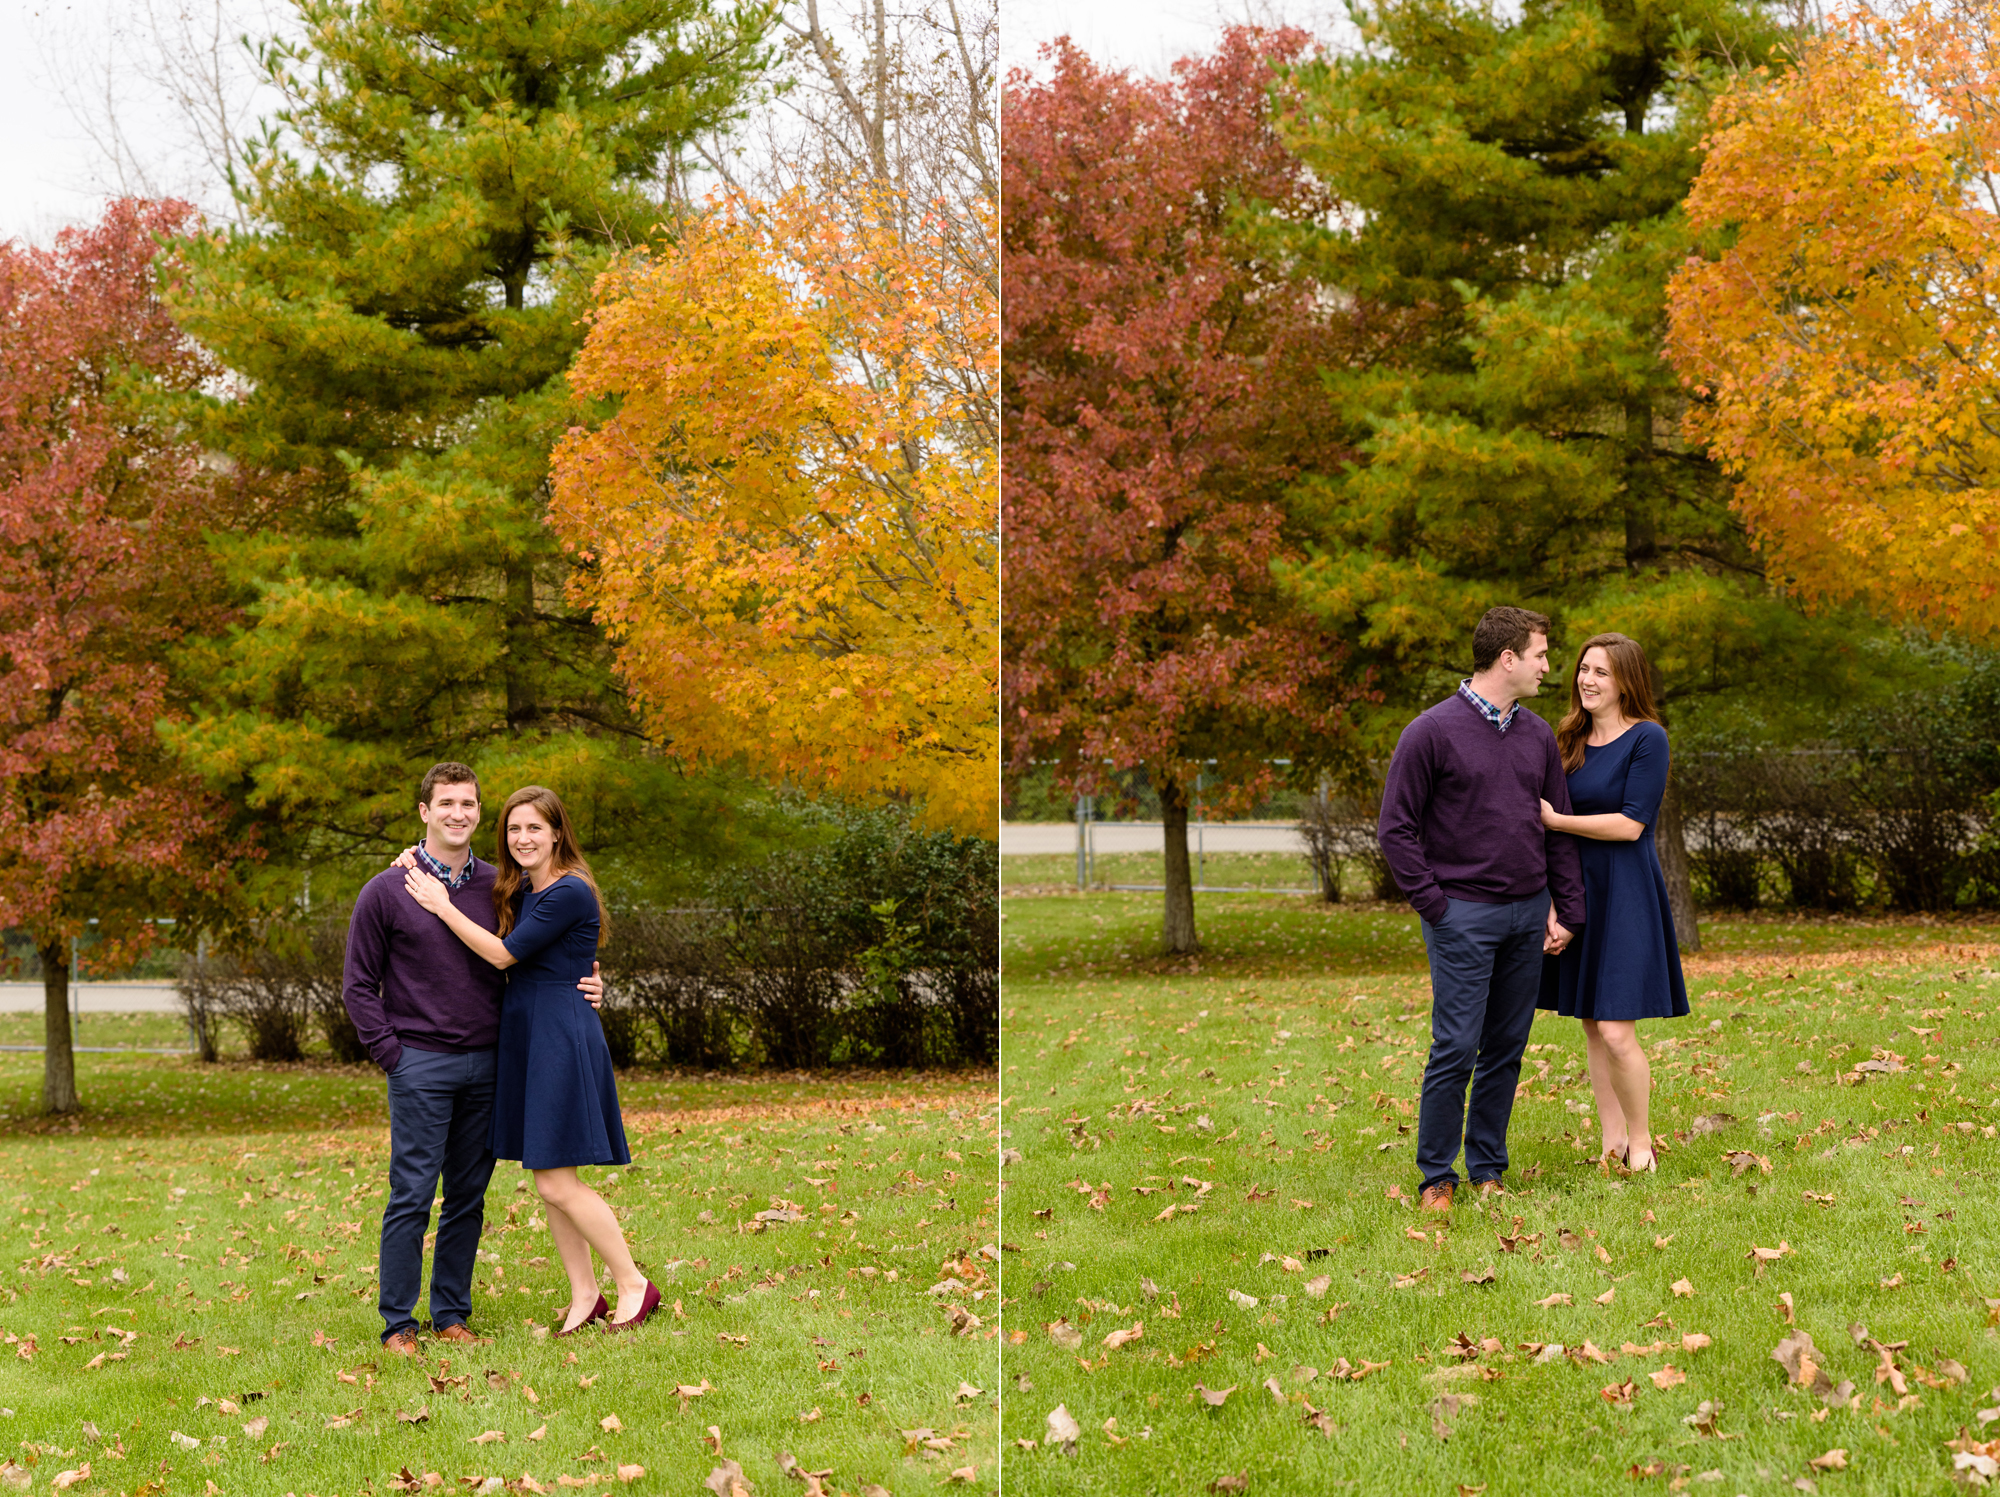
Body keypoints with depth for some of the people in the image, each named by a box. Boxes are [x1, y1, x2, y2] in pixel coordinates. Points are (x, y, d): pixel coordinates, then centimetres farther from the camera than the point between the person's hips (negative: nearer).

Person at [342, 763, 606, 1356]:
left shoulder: (498, 886, 9)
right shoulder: (386, 892, -2)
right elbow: (359, 984, 1)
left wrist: (584, 987, 2)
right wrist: (390, 1053, -7)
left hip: (486, 1063, 4)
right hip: (420, 1063, -4)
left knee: (468, 1197, 7)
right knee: (411, 1198, -5)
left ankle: (452, 1313, 17)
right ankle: (398, 1324, 1)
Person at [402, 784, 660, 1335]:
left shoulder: (570, 893, -14)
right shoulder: (521, 891, 13)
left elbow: (503, 953, -14)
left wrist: (442, 905, -9)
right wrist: (422, 864, 10)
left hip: (560, 1035, -9)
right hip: (523, 1036, 9)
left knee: (556, 1182, -8)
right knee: (548, 1178, 10)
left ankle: (633, 1284, 3)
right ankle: (584, 1294, 16)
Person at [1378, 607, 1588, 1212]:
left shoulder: (1537, 735, 11)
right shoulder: (1433, 732, -7)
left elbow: (1560, 827, 16)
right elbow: (1396, 828, -6)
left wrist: (1567, 910, 9)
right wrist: (1434, 905, -10)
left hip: (1528, 913, 6)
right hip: (1464, 916, -6)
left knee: (1506, 1048, 8)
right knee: (1456, 1049, -7)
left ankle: (1487, 1169, 18)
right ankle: (1437, 1177, 2)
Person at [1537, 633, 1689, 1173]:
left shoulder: (1647, 739, -9)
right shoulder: (1569, 741, 12)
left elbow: (1631, 824, -15)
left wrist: (1556, 820, -13)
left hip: (1625, 895, -7)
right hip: (1575, 890, 7)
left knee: (1616, 1031, -11)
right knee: (1591, 1028, 9)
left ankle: (1641, 1142, 6)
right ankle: (1611, 1145, 16)